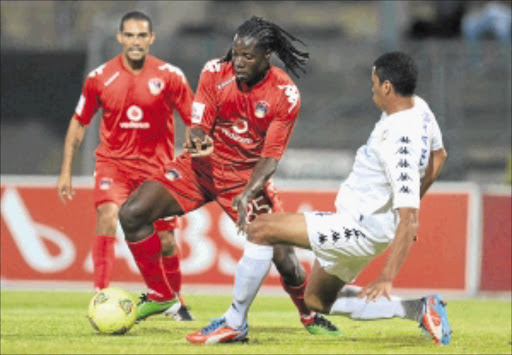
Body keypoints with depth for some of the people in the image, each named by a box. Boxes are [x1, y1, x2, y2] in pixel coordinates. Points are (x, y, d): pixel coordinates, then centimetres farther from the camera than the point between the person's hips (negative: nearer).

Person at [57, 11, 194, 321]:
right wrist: (66, 171, 6)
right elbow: (79, 123, 8)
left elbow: (195, 121, 0)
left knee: (166, 241, 6)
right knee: (107, 217, -26)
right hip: (113, 161, 0)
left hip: (156, 165, 0)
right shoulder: (100, 77, -4)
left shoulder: (170, 76, -7)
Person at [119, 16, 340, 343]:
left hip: (247, 176, -2)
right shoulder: (215, 72, -12)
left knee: (282, 254, -15)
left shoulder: (285, 95, -17)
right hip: (204, 166, 2)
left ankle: (309, 315, 14)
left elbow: (270, 156, -18)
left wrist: (248, 193, -35)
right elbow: (199, 126, -13)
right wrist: (198, 138, -39)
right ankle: (161, 296, 3)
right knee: (132, 213, -15)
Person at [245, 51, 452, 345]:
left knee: (261, 229, -15)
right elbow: (438, 156, 21)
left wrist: (387, 278, -37)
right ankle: (419, 309, 13)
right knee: (318, 301, 23)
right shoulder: (418, 107, 0)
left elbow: (409, 220, -34)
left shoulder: (400, 144, -29)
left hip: (360, 230, -11)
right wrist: (412, 202, 27)